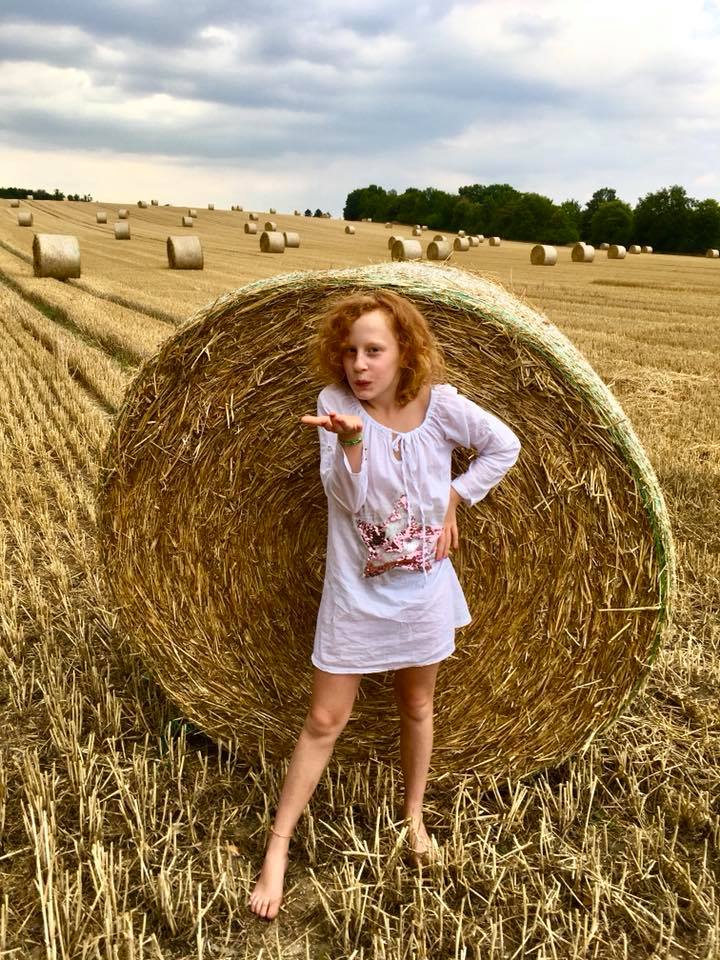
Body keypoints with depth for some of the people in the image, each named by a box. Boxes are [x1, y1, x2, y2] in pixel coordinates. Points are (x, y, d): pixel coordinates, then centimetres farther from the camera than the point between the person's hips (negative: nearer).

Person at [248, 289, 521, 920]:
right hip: (356, 593, -1)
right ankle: (278, 847, 17)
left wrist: (453, 499, -4)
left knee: (417, 707, 19)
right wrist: (350, 441, -38)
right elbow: (345, 498, -20)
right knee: (325, 720, 4)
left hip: (423, 589, 2)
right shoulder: (337, 402, -11)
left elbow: (505, 447, 3)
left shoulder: (440, 404, -10)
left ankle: (414, 815, 43)